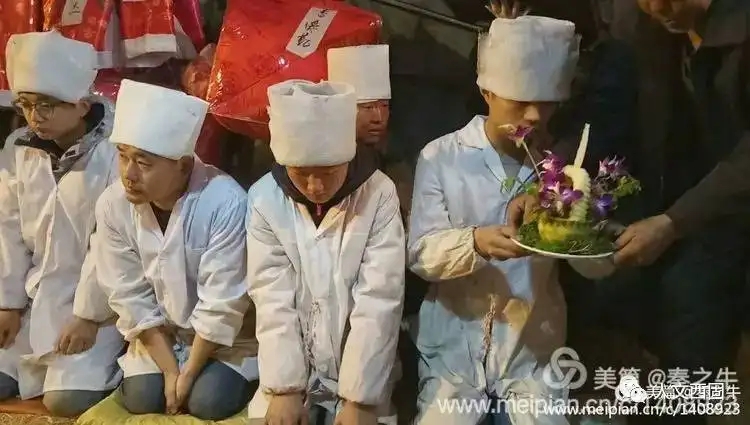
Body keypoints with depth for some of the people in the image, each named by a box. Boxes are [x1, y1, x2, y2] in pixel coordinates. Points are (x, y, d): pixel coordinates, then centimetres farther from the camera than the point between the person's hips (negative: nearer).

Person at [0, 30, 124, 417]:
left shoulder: (114, 154, -19)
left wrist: (88, 316, -16)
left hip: (93, 301, -6)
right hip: (36, 296, 6)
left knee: (67, 399, -14)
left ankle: (106, 362, 14)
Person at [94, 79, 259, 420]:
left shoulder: (225, 202, -32)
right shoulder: (112, 205, -17)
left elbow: (222, 302, -24)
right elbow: (129, 297, -9)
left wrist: (189, 374, -16)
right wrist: (170, 369, -11)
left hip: (228, 334, -4)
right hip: (159, 332, 4)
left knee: (209, 402, -19)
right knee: (141, 399, -10)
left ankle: (241, 376, 14)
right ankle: (176, 372, 22)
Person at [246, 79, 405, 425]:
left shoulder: (379, 195, -14)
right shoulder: (264, 199, -10)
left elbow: (378, 301, -16)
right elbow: (273, 298, -10)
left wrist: (359, 397, -19)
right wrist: (285, 387, -15)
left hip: (360, 372, -1)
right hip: (292, 366, 2)